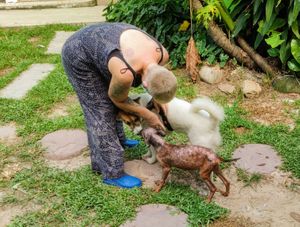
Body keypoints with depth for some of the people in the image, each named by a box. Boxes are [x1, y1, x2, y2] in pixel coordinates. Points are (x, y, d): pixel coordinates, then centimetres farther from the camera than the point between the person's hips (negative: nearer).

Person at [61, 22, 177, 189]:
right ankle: (112, 173, 5)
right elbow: (118, 99, -16)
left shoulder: (162, 54, -18)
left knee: (110, 101, 21)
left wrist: (160, 102, -1)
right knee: (101, 109, -5)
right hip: (78, 55, -7)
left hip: (95, 41, 8)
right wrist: (147, 115, -9)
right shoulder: (125, 73, -38)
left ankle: (117, 140, 44)